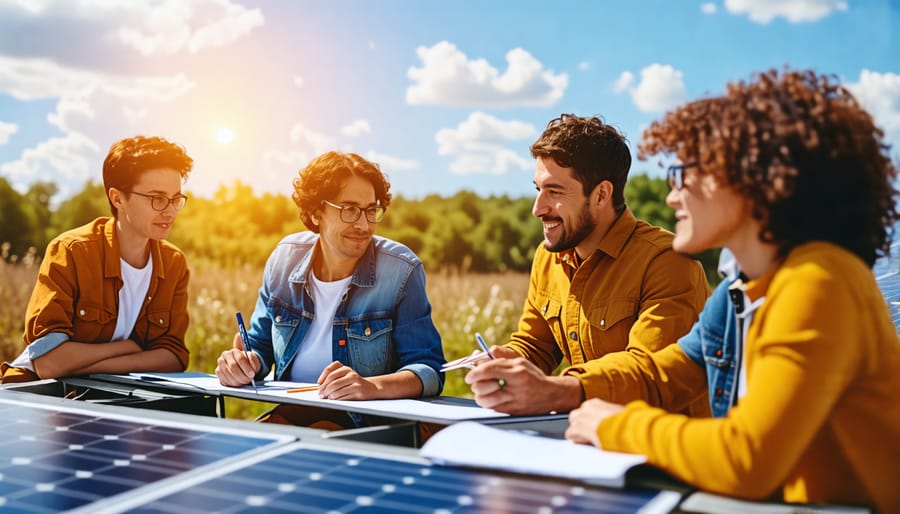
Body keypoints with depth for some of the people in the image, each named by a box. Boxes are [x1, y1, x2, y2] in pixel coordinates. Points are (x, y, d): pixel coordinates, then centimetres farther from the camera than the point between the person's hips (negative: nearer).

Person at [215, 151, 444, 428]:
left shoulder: (401, 270, -10)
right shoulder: (285, 258, 2)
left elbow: (429, 370, -14)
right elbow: (260, 346, 14)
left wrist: (372, 386, -34)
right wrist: (240, 363, -10)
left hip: (365, 424, -3)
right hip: (287, 414, 3)